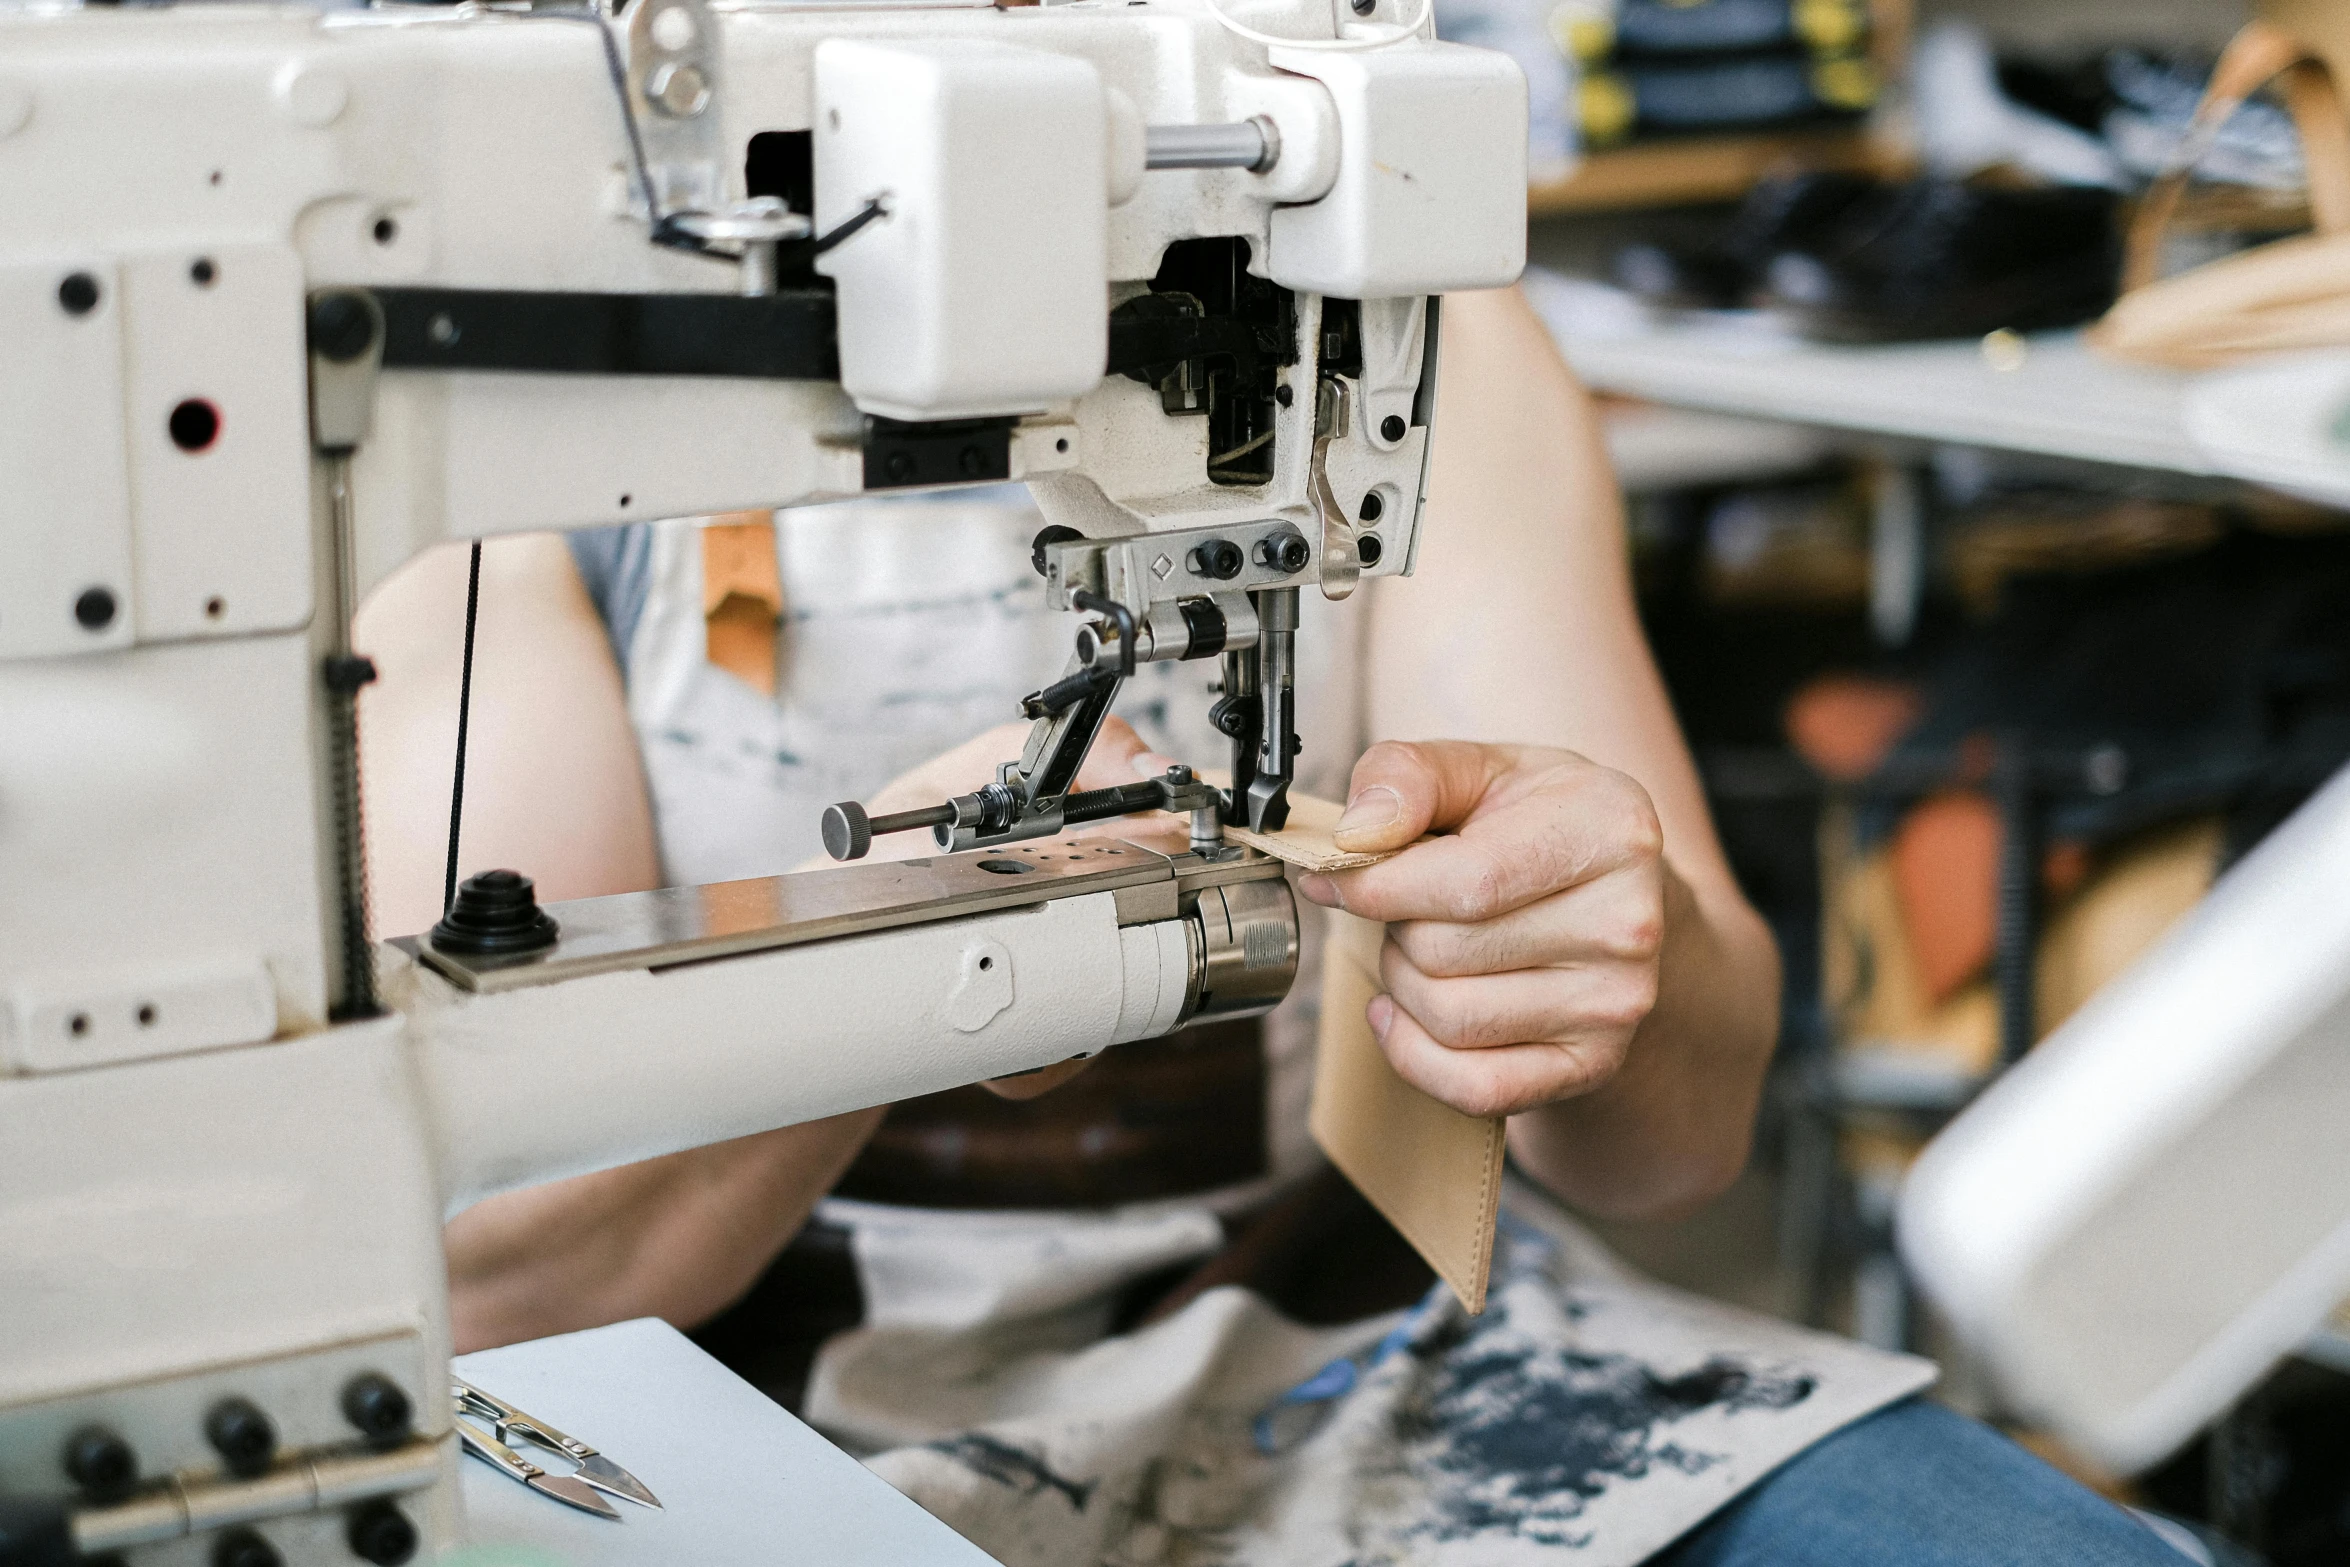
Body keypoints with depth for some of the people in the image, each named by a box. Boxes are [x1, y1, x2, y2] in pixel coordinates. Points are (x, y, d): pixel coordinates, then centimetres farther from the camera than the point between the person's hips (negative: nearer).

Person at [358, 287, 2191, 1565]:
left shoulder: (1421, 339, 1)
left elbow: (1684, 1125, -3)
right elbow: (477, 1263, -16)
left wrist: (1629, 966, -27)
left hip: (1384, 1362, 2)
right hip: (819, 1414, -1)